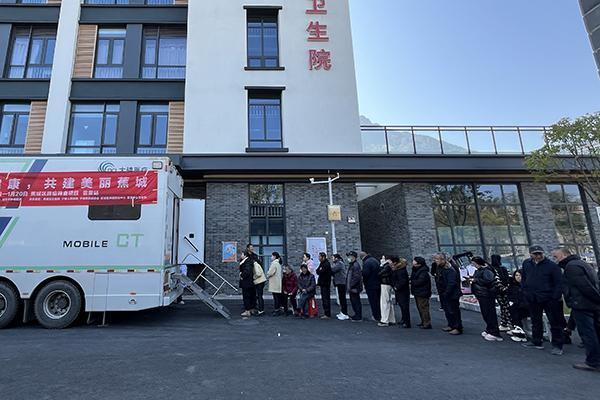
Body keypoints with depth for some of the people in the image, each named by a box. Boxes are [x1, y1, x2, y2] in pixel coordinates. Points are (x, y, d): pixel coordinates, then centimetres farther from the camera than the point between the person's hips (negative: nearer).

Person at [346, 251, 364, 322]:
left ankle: (358, 317, 4)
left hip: (355, 288, -10)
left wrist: (351, 285, -22)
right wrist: (348, 285, 18)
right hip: (352, 287, 10)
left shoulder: (356, 265, -17)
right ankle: (357, 315, 28)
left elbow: (356, 277, -24)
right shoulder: (351, 265, 16)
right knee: (353, 301, 17)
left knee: (356, 302, -4)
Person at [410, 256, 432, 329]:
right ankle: (423, 322, 27)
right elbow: (413, 279, 18)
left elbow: (419, 281, -25)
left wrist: (411, 282, -12)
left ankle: (427, 324, -2)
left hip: (422, 293, -10)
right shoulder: (415, 270, 13)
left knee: (423, 308, -7)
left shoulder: (424, 272, -18)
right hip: (417, 292, 10)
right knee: (420, 308, 16)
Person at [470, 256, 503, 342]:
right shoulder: (478, 270, 13)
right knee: (485, 313, 17)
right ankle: (489, 330, 30)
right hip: (482, 295, 10)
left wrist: (476, 280, -23)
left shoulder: (486, 270, -17)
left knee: (490, 313, -5)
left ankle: (495, 333, 0)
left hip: (487, 295, -10)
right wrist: (472, 279, 7)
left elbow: (488, 281, -29)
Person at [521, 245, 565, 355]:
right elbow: (524, 279, 14)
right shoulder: (526, 264, 3)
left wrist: (555, 297, -16)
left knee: (555, 323, 4)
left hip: (549, 299, -5)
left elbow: (558, 283, -10)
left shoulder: (552, 266, -10)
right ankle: (536, 342, 28)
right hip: (533, 300, 5)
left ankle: (557, 346, 15)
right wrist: (525, 291, 7)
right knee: (535, 322, 16)